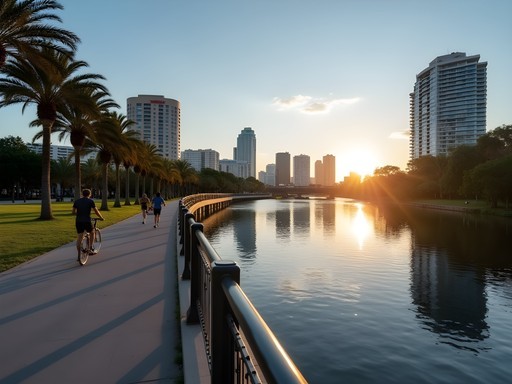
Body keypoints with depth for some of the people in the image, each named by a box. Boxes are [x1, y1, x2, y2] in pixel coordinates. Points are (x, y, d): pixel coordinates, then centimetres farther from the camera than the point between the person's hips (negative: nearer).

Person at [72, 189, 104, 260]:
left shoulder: (76, 201, 10)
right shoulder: (90, 201, -1)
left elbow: (73, 212, 14)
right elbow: (96, 211, 0)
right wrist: (101, 218, 15)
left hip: (78, 221, 4)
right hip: (87, 221, -4)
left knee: (79, 237, 7)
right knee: (92, 233, 20)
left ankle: (79, 255, 9)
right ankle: (91, 249, 15)